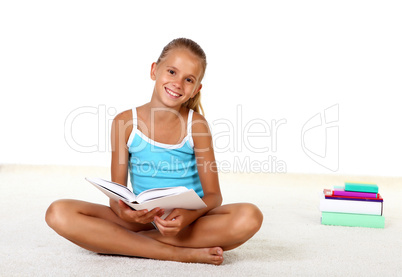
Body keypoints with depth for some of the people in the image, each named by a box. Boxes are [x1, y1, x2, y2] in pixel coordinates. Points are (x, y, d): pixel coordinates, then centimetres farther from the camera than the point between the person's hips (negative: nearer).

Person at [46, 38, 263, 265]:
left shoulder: (196, 125, -2)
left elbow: (213, 195, -5)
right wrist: (124, 212, -26)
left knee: (249, 217, -31)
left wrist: (188, 216, -28)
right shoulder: (125, 122, -1)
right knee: (59, 213, -22)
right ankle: (178, 253, -24)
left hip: (190, 222, 0)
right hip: (141, 220, 1)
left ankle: (125, 242, -23)